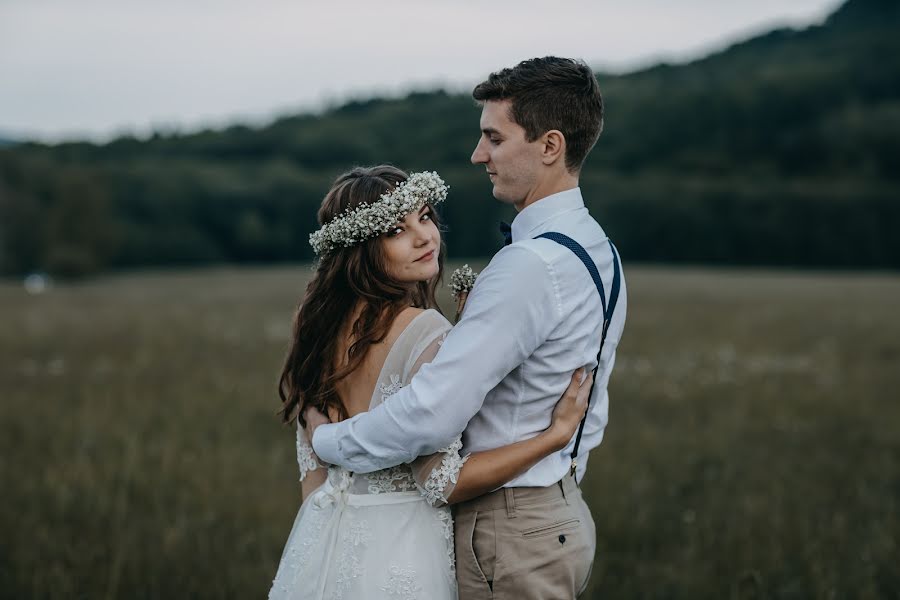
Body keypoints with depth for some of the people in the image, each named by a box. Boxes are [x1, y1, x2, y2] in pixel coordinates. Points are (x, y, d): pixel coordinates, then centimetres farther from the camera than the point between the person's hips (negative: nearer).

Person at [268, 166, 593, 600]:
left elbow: (311, 464, 8)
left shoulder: (321, 321, 2)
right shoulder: (425, 332, -19)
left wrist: (325, 539, 17)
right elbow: (443, 483, -19)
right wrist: (557, 433, -16)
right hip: (397, 553, -6)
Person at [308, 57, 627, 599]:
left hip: (510, 532, -9)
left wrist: (326, 441, -11)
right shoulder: (599, 251, 7)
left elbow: (431, 414, -27)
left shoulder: (531, 266, -24)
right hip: (563, 510, 9)